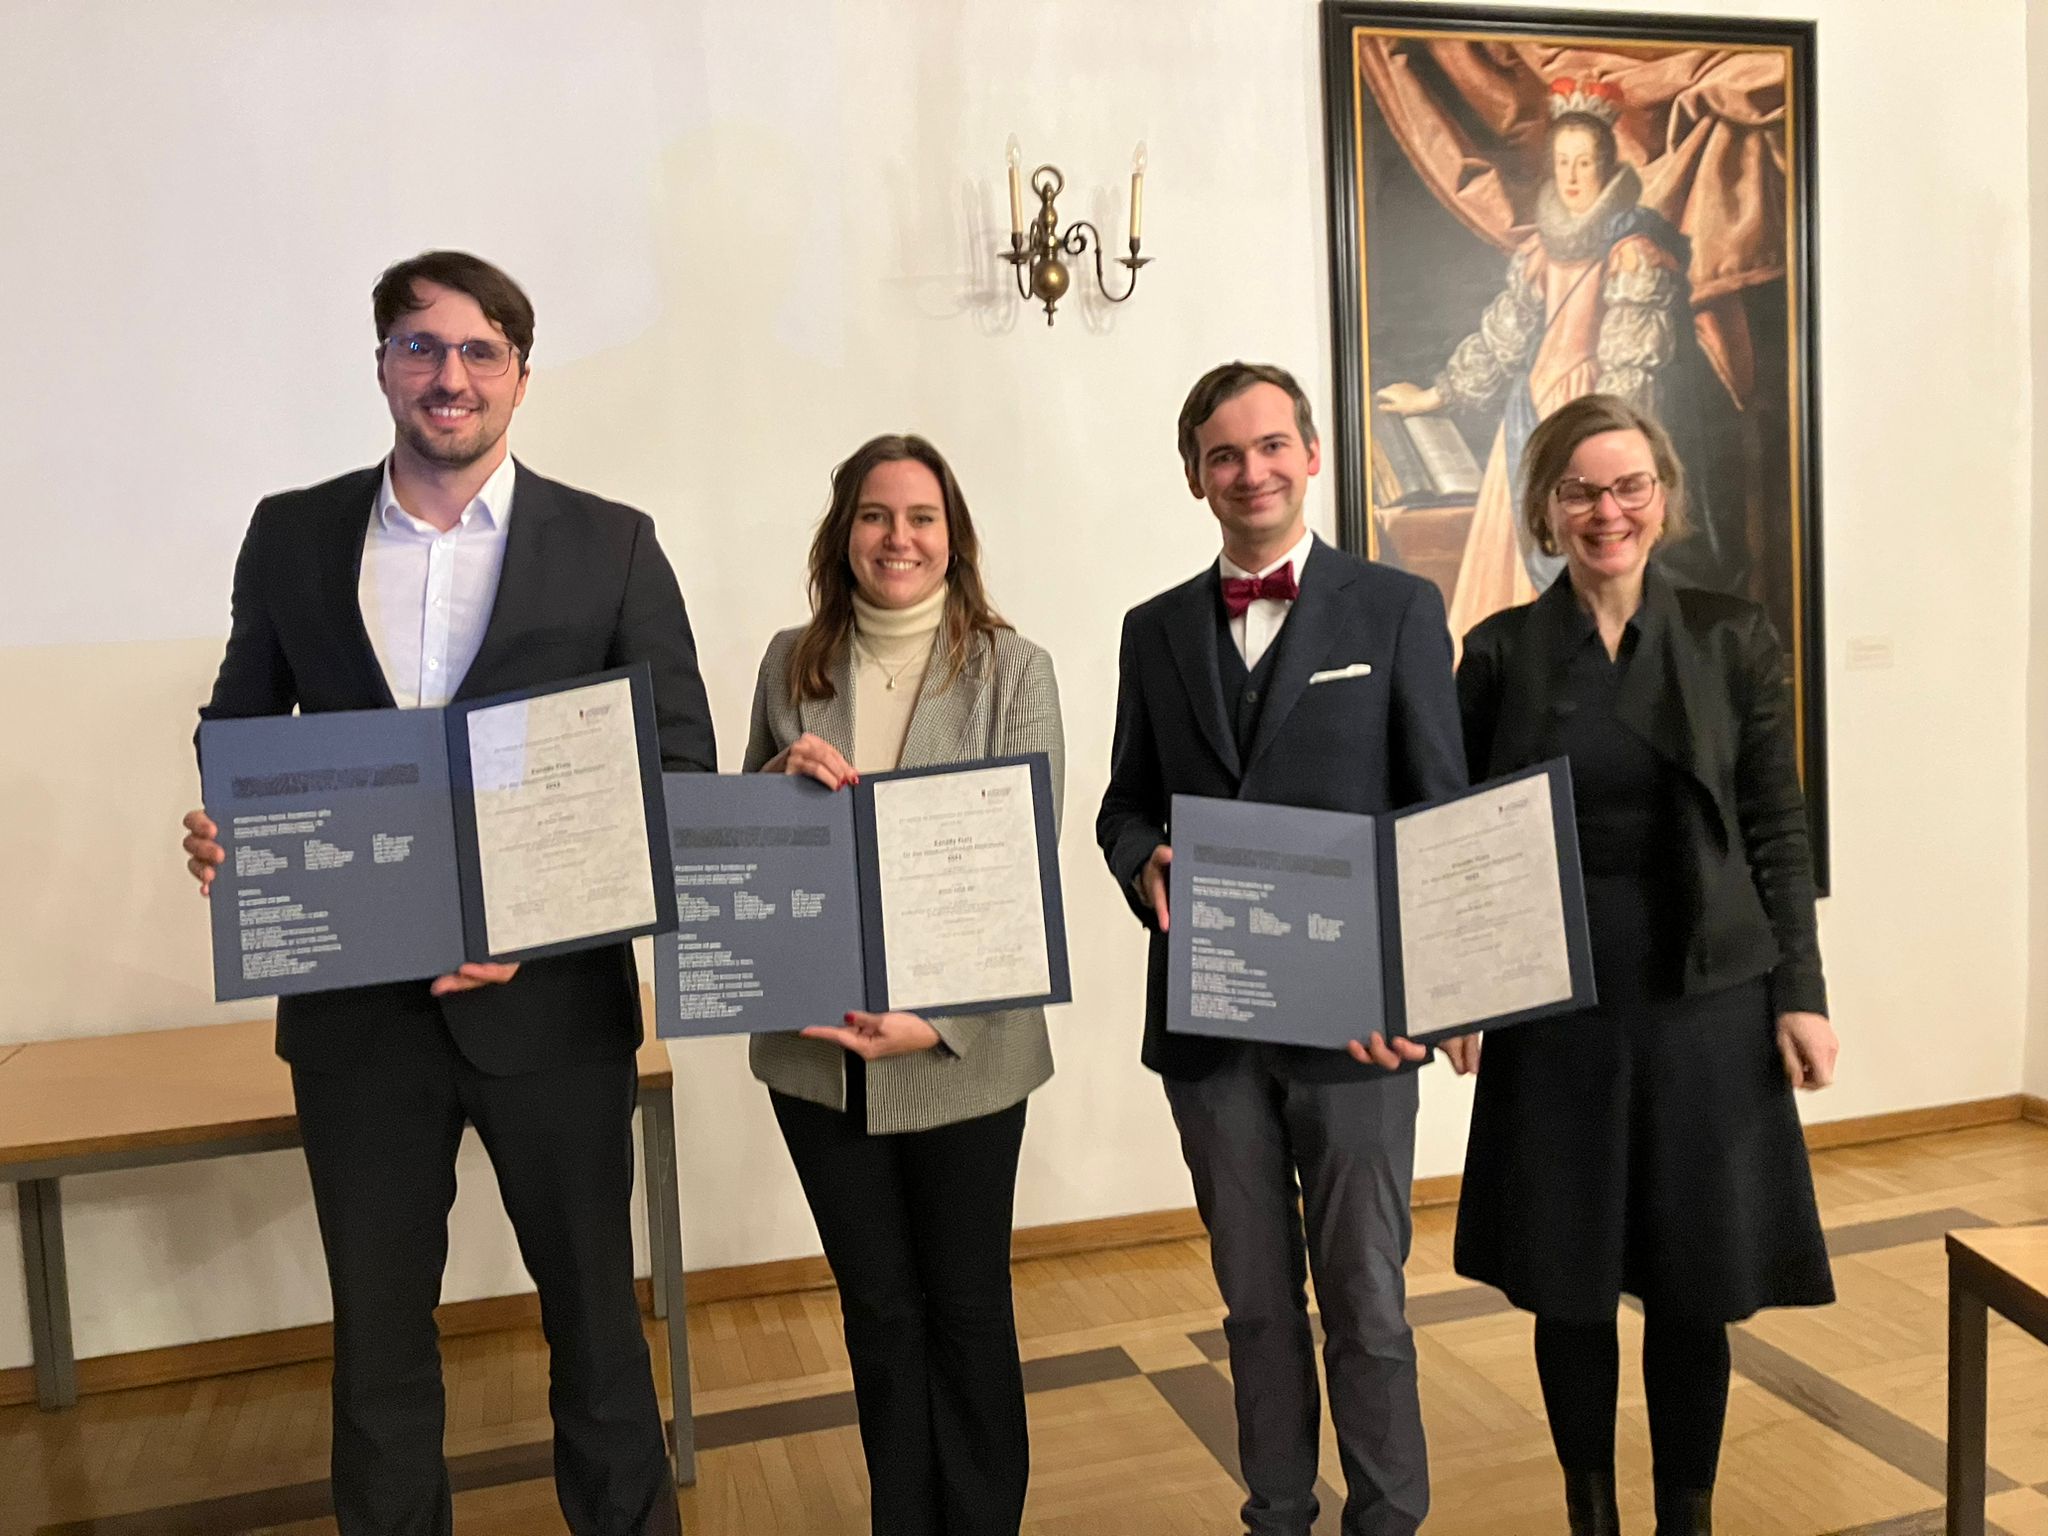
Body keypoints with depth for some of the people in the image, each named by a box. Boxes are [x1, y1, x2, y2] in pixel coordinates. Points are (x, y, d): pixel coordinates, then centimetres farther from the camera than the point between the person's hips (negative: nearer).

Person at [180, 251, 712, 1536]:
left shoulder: (612, 547, -2)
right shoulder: (292, 535, 5)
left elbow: (681, 769, -4)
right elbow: (240, 730, 13)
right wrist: (222, 829, -10)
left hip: (550, 996, -1)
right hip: (356, 1004, 2)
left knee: (594, 1309, 14)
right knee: (376, 1329, 16)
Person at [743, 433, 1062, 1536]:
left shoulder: (1011, 669, -6)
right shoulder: (792, 663, 4)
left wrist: (938, 1023, -20)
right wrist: (782, 774, -11)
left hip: (961, 1051, -3)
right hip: (816, 1048, 3)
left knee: (966, 1308, 14)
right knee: (878, 1310, 17)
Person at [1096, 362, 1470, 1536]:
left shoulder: (1398, 609, 0)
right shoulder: (1157, 630, 10)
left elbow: (1443, 814, -3)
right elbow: (1128, 805, 13)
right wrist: (1147, 864, -10)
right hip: (1208, 1019, 3)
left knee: (1366, 1303, 7)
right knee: (1257, 1300, 15)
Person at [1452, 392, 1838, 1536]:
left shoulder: (1733, 638, 1)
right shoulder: (1502, 651, 0)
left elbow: (1779, 830, 2)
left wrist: (1802, 993, -1)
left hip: (1706, 1008, 0)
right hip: (1553, 1012, 0)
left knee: (1694, 1286, 8)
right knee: (1567, 1283, 9)